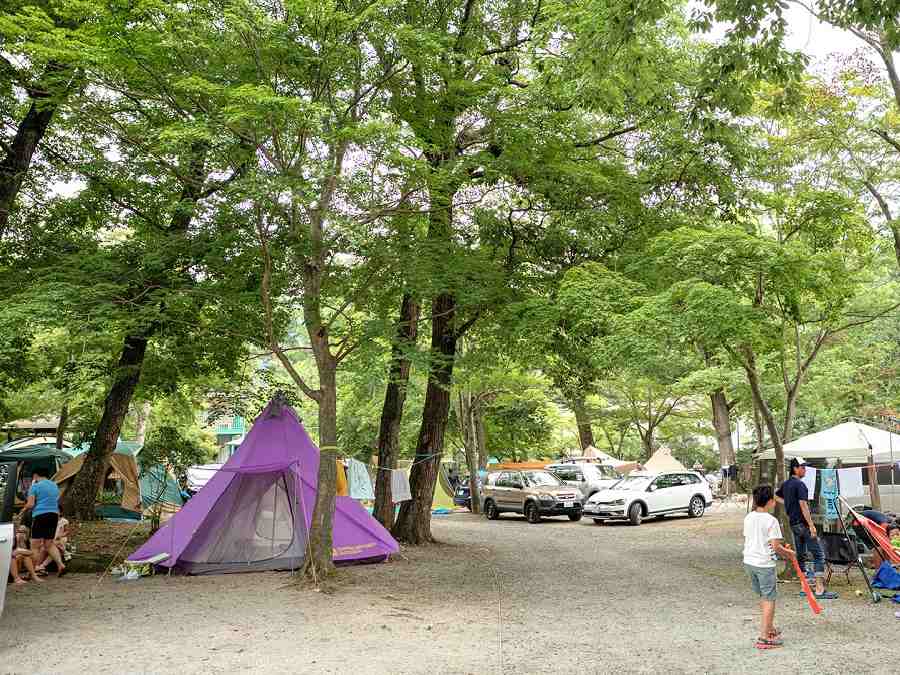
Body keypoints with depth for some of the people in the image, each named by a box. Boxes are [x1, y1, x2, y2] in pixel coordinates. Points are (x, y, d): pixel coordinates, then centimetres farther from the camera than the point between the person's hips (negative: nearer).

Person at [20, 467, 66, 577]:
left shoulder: (35, 486, -3)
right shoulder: (55, 486, 16)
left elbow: (30, 504, -9)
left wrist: (24, 510, 10)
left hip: (40, 515, -6)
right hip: (54, 515, 6)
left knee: (35, 545, 0)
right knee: (49, 544, 12)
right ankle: (61, 565, -3)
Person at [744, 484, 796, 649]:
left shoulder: (748, 518, 5)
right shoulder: (771, 520, -17)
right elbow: (775, 546, -19)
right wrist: (788, 553, 1)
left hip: (749, 561, 7)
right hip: (764, 563, -7)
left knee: (763, 597, 23)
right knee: (769, 599, 2)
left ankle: (770, 628, 37)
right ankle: (764, 637, 2)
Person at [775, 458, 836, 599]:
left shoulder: (785, 484, 12)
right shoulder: (800, 484, -14)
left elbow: (776, 497, 27)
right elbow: (803, 505, -21)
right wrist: (812, 525, -21)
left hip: (793, 524, 9)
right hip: (803, 523, -9)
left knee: (800, 555, 13)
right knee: (818, 555, -7)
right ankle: (820, 590, -11)